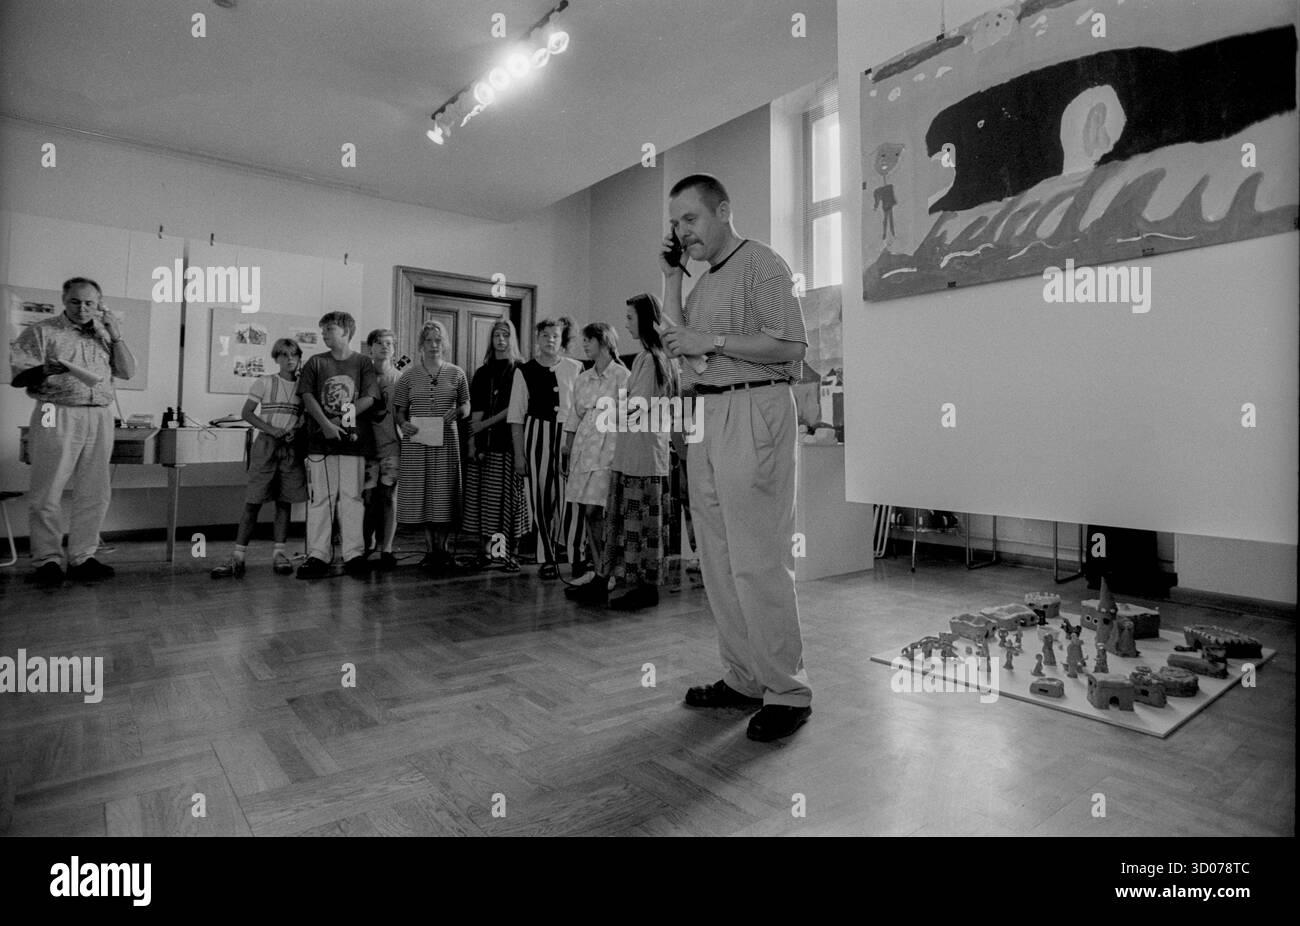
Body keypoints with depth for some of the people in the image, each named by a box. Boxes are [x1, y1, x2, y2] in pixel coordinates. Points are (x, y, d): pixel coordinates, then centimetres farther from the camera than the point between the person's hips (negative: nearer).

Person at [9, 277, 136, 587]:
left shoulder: (104, 336, 18)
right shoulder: (42, 332, 5)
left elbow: (127, 372, 9)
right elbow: (18, 377, 0)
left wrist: (115, 336, 1)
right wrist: (46, 370, -20)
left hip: (99, 418, 4)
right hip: (58, 416, -3)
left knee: (95, 493, 3)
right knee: (47, 493, -2)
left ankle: (82, 558, 11)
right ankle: (48, 559, 7)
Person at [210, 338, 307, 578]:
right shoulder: (265, 382, 1)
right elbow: (246, 413, -2)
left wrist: (296, 431, -8)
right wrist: (271, 429, -14)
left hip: (291, 447, 3)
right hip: (266, 444, -3)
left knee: (285, 502, 5)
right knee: (253, 501, -4)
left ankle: (279, 554, 11)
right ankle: (238, 556, -1)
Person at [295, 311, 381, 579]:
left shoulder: (363, 363, 8)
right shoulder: (315, 362, 12)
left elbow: (369, 399, -1)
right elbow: (307, 396, 1)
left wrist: (341, 419, -11)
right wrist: (326, 424, -14)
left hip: (353, 440, -1)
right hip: (320, 440, 2)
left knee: (351, 497, 1)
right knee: (319, 497, 1)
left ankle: (354, 554, 7)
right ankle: (318, 555, 6)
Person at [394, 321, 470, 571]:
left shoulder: (456, 374, 8)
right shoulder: (409, 375, 8)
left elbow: (466, 407, 10)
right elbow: (400, 410, 9)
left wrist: (457, 412, -12)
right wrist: (403, 424, -11)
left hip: (446, 441, 0)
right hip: (417, 441, 1)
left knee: (444, 494, 0)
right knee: (422, 494, 3)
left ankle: (442, 548, 12)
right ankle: (431, 549, 15)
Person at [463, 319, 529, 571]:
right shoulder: (483, 372, 15)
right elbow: (476, 411, 7)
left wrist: (486, 423, -9)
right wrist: (472, 441, -3)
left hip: (511, 440, -3)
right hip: (486, 442, 4)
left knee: (509, 495, -4)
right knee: (484, 496, 2)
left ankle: (509, 551, 2)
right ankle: (487, 547, 11)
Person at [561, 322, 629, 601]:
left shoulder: (621, 375, -2)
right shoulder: (582, 379, 18)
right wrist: (566, 450, 15)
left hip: (607, 447, -6)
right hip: (583, 447, 7)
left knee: (594, 511, -13)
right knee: (586, 512, 4)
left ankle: (605, 575, -5)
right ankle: (596, 570, 13)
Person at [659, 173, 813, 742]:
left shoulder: (760, 264, -3)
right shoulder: (704, 280, 24)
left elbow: (790, 344, -12)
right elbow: (676, 337, 19)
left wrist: (713, 341, -13)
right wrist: (670, 276, 16)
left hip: (752, 411, -9)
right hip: (707, 414, 9)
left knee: (757, 558, -9)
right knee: (716, 556, 8)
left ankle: (788, 691, 3)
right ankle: (743, 678, 18)